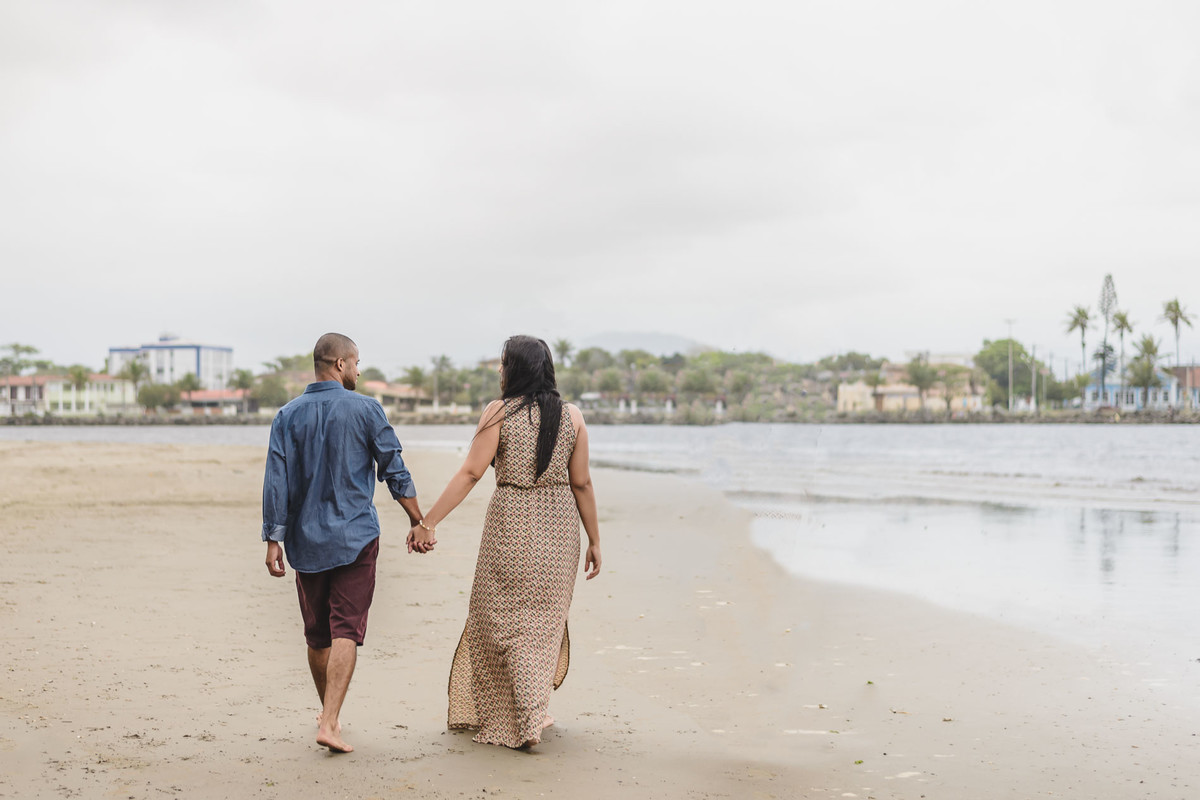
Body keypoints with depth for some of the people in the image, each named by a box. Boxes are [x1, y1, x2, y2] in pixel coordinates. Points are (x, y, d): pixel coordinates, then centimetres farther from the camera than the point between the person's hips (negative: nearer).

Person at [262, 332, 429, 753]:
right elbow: (395, 472, -3)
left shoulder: (288, 415, 3)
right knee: (346, 630, -4)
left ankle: (328, 715, 27)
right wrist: (418, 523, 4)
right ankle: (329, 723, -14)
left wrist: (273, 540, -1)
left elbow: (276, 481, -2)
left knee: (317, 634, 14)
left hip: (307, 540, 3)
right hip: (355, 537, -3)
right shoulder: (365, 409, -4)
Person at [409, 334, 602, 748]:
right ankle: (535, 707, 21)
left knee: (506, 619, 6)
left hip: (511, 525, -3)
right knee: (544, 617, 15)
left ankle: (524, 719, 1)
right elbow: (581, 484, 2)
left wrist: (427, 521, -11)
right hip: (558, 527, 3)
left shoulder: (500, 413, -8)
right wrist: (594, 541, 10)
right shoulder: (572, 416, 2)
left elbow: (469, 473, -13)